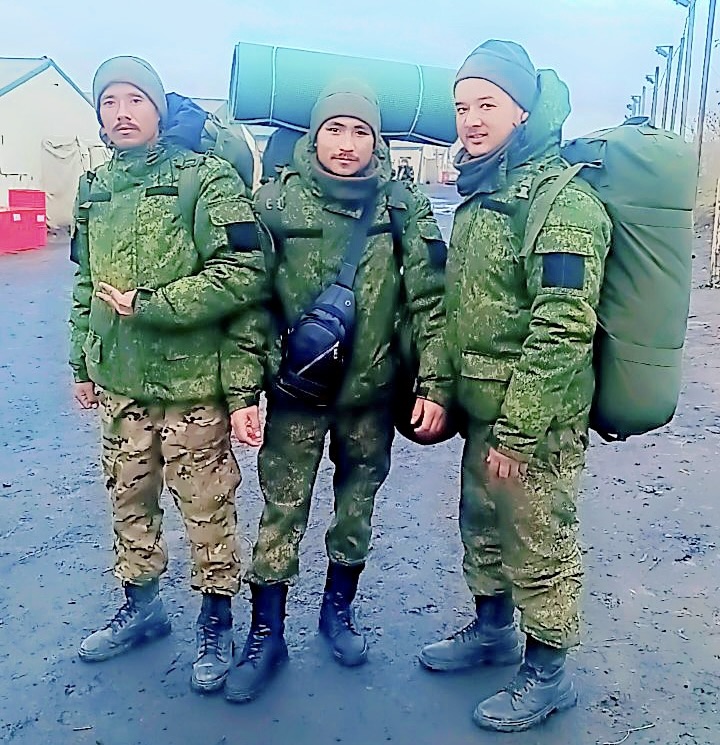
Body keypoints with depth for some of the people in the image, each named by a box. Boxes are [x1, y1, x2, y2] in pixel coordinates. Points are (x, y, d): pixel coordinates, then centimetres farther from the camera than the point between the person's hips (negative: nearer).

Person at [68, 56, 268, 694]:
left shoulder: (205, 178, -9)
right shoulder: (94, 189, 12)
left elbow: (242, 276, -18)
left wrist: (146, 304, -17)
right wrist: (83, 364, 19)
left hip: (193, 384, -6)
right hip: (118, 384, 6)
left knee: (207, 509, 6)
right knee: (128, 500, 18)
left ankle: (217, 624, 26)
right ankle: (141, 606, 39)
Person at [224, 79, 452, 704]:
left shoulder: (404, 208, -3)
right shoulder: (277, 201, -4)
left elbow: (430, 302, -5)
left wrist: (435, 384, -11)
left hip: (371, 393, 1)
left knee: (358, 506, 15)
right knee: (282, 511, 5)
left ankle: (339, 609, 37)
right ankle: (266, 634, 22)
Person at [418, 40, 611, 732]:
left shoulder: (561, 200, -17)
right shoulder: (479, 195, 11)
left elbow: (563, 330, -23)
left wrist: (517, 431, -22)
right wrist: (449, 394, 13)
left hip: (536, 421, -8)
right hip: (483, 411, 9)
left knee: (537, 547, 7)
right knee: (481, 524, 22)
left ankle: (547, 672, 27)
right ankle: (492, 628, 43)